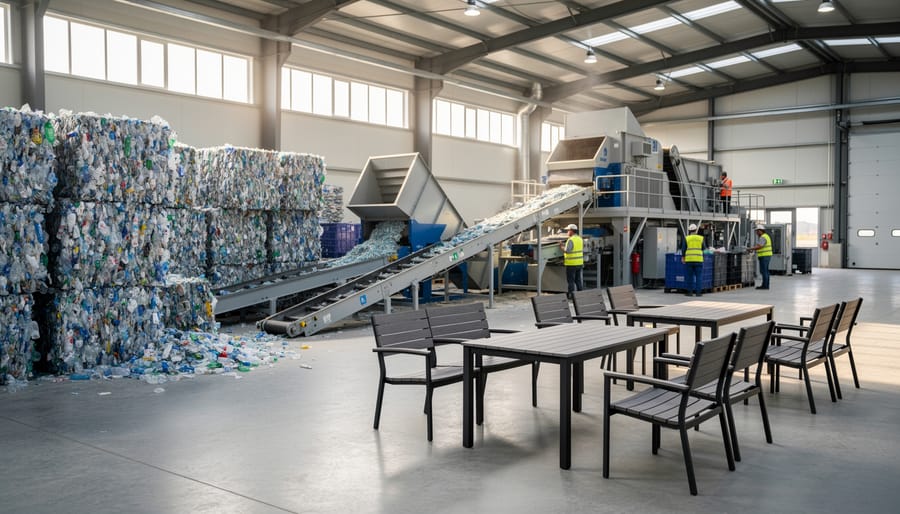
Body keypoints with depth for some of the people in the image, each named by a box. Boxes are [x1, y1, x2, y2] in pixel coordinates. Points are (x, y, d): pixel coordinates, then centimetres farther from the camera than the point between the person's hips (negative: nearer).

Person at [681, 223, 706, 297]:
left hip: (689, 259, 1)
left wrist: (683, 257, 8)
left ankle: (690, 292, 7)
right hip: (698, 259, -1)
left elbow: (683, 249, -1)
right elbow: (704, 248, 11)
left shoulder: (687, 238, 1)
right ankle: (698, 292, 0)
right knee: (699, 276, 3)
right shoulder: (701, 238, 3)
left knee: (690, 276, 7)